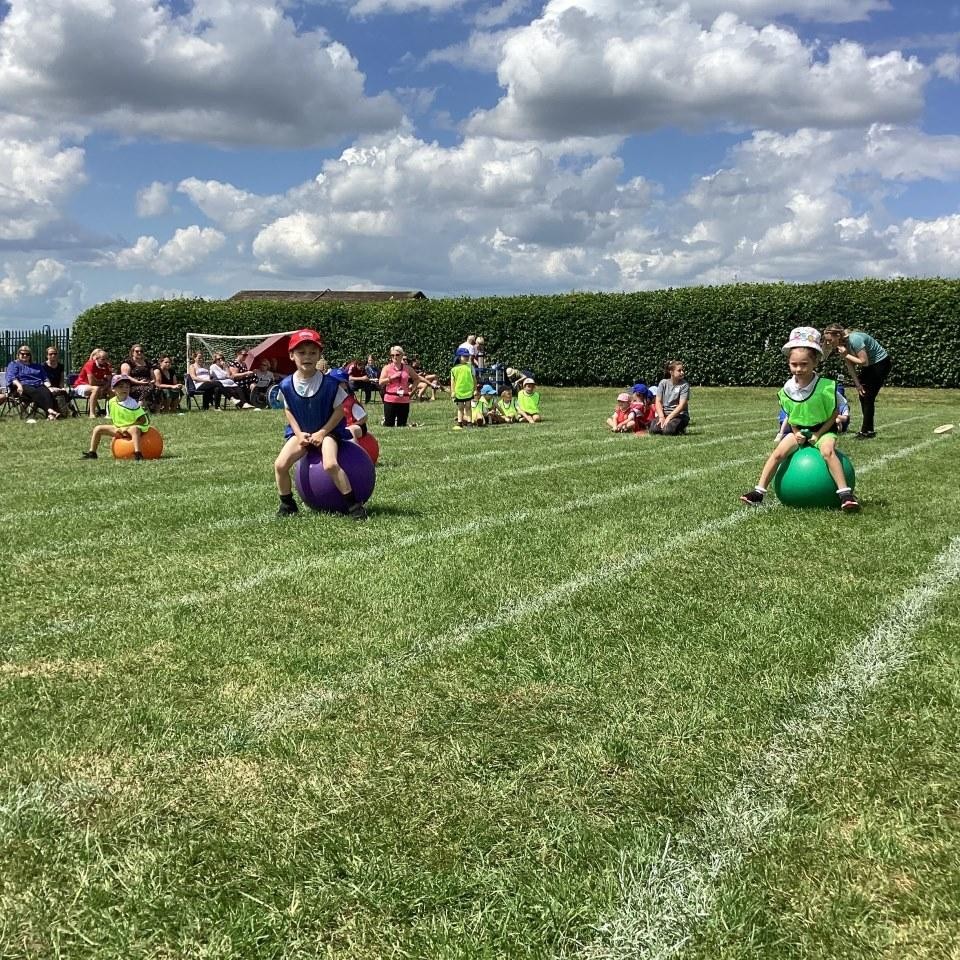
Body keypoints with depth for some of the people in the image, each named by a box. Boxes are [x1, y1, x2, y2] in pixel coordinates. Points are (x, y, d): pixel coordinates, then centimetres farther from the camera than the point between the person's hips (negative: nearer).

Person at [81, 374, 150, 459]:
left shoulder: (133, 403, -18)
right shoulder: (111, 402, -1)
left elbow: (142, 420, -19)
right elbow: (111, 419, 12)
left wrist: (127, 428, -20)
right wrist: (115, 428, -5)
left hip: (132, 427, -7)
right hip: (118, 428, 7)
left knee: (134, 429, -41)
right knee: (98, 429, 3)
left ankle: (137, 453, -54)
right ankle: (92, 453, 7)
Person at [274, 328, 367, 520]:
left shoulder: (330, 383, -18)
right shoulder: (287, 385, -9)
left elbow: (339, 410, -10)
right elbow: (288, 411, 5)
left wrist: (322, 432, -16)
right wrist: (298, 433, -7)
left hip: (327, 430, -4)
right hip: (300, 432, 4)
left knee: (330, 464, -30)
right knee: (280, 465, -15)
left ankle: (353, 504, -15)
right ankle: (287, 505, 8)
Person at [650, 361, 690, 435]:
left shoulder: (684, 385, -5)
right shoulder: (663, 383, 4)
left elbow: (682, 405, -13)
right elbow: (658, 401, 1)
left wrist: (669, 418, -21)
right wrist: (661, 417, -15)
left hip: (678, 414, -2)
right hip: (663, 413, 2)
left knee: (668, 431, -31)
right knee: (653, 430, -27)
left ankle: (680, 428, 3)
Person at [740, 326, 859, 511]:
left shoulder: (825, 387, -19)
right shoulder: (787, 389, -8)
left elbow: (833, 415, -10)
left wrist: (818, 434, -16)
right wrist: (796, 432, -9)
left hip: (823, 429, -4)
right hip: (799, 429, 4)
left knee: (827, 451, -33)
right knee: (778, 452, -16)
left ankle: (845, 493, -29)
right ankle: (759, 491, -11)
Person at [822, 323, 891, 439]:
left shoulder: (854, 339, -33)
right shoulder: (841, 344, -8)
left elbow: (864, 362, -32)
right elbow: (850, 366, -4)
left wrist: (846, 355, -26)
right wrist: (857, 384, -7)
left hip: (881, 363, -8)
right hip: (870, 364, 8)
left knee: (868, 397, -11)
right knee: (862, 396, 8)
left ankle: (866, 431, -6)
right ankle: (869, 429, 17)